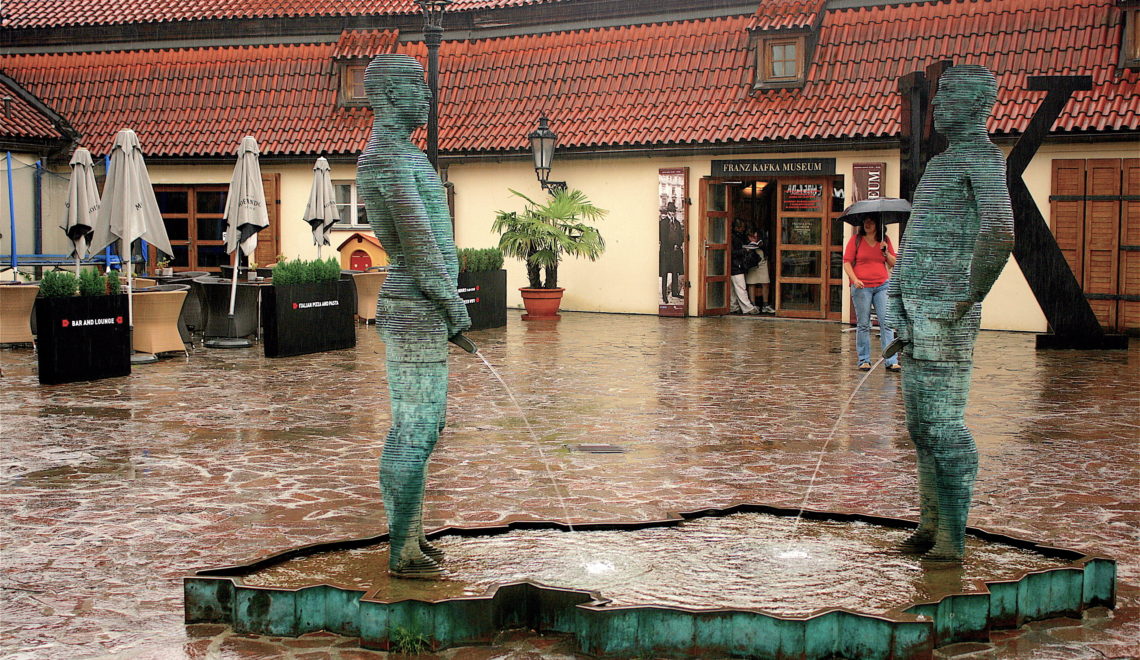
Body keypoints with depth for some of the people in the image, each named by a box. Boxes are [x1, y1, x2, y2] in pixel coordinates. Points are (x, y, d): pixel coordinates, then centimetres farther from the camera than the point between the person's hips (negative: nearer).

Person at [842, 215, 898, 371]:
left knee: (886, 323, -5)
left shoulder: (885, 240, 11)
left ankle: (892, 361, -4)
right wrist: (854, 279, -14)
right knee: (863, 324, 1)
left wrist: (885, 251, -5)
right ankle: (864, 360, 10)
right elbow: (847, 262, 0)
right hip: (861, 287, -2)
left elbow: (893, 264, 13)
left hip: (882, 286, 2)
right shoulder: (856, 239, 3)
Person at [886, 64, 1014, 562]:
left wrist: (969, 298, -18)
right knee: (920, 424, 12)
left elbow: (999, 234, -23)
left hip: (945, 312, -10)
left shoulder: (983, 157, -8)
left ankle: (953, 538, -3)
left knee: (945, 424, -9)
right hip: (915, 308, 10)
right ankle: (930, 522, 20)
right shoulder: (941, 163, 23)